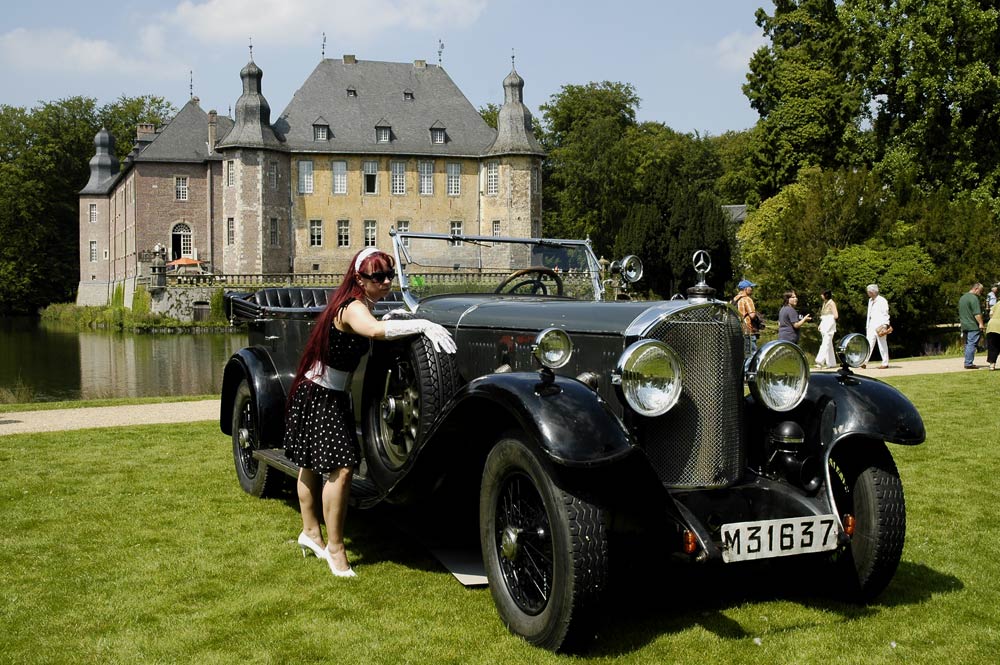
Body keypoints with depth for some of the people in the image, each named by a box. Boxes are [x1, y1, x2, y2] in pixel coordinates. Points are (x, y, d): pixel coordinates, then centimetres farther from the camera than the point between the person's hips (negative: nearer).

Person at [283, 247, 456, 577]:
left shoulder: (358, 305, 7)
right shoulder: (352, 308, -24)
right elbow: (376, 329, -46)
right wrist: (422, 324, -52)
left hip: (331, 396, 11)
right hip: (319, 397, -11)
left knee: (311, 464, 21)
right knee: (341, 467, -16)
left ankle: (311, 533, 35)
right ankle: (335, 547, -9)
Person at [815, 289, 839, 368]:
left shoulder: (831, 303, -8)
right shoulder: (825, 303, 16)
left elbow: (836, 316, -13)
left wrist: (827, 318, -8)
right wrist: (820, 325, 10)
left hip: (830, 326, -9)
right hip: (824, 326, 9)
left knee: (825, 344, -16)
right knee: (828, 345, 11)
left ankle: (820, 362, -25)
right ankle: (831, 363, 15)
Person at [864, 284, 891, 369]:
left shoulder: (882, 301, -6)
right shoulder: (870, 301, 17)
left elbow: (885, 313, -9)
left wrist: (885, 325, -17)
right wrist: (867, 325, 17)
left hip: (880, 326, -7)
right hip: (871, 326, 7)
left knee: (882, 345, -1)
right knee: (869, 344, -1)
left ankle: (885, 363, 6)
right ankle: (864, 362, -6)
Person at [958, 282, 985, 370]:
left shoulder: (962, 297, 18)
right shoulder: (973, 298, -13)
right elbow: (977, 313, -20)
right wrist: (981, 323, -19)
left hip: (965, 325, 9)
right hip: (973, 326, -9)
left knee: (968, 344, 14)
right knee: (972, 344, -8)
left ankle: (967, 363, 16)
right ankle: (969, 363, -10)